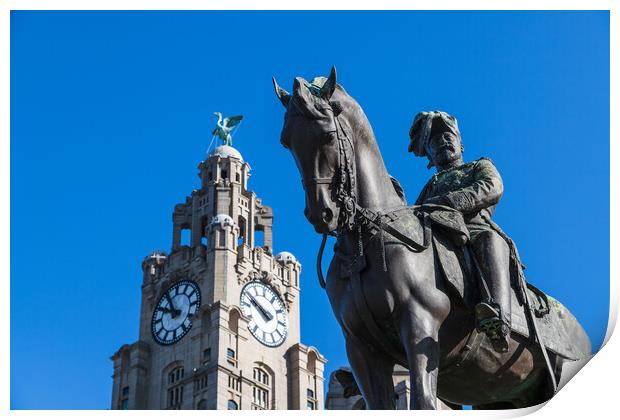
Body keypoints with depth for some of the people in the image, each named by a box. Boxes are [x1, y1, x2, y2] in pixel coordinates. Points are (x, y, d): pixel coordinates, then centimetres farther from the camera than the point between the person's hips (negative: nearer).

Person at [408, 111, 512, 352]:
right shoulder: (431, 186, 45)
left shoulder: (481, 167, 33)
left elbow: (492, 189, 7)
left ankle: (498, 319, -68)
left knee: (489, 240, -43)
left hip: (476, 229, -3)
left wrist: (447, 201, -11)